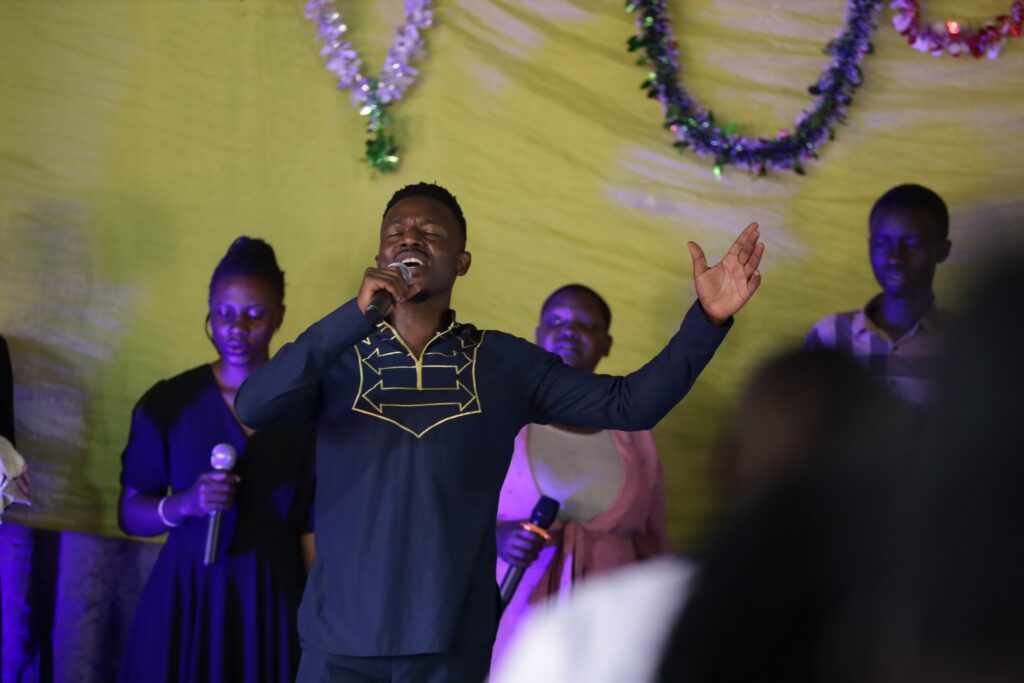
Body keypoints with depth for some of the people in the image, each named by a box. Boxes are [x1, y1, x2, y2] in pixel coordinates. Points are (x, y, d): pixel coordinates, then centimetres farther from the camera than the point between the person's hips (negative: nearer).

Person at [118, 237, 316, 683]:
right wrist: (184, 504, -15)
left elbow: (313, 526, -1)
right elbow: (130, 513, 4)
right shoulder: (169, 402, 0)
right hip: (184, 598, 0)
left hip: (273, 600, 0)